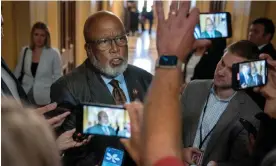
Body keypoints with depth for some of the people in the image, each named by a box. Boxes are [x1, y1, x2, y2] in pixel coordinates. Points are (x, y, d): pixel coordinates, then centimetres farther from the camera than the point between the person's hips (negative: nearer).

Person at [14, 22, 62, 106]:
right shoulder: (25, 51, 4)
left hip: (44, 99, -3)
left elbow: (58, 78, -3)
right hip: (26, 96, 3)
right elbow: (17, 73, 13)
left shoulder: (54, 53, -6)